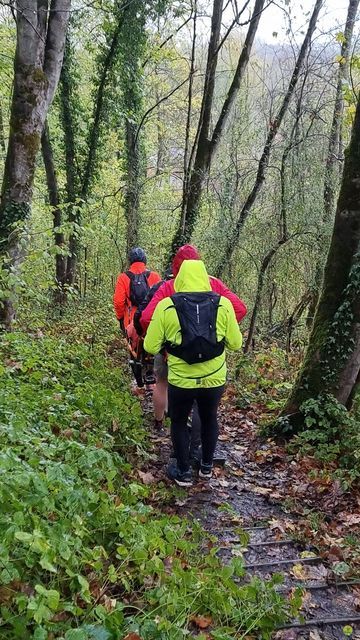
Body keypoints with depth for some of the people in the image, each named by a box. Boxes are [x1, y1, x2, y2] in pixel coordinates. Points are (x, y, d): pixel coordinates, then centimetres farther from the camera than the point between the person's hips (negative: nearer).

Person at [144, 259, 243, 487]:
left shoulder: (166, 306, -12)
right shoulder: (223, 304, -8)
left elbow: (151, 347, -9)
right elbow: (236, 343, -3)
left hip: (181, 381, -2)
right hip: (214, 379, 2)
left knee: (179, 422, 22)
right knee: (209, 419, 26)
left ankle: (183, 473, 30)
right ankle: (207, 466, 41)